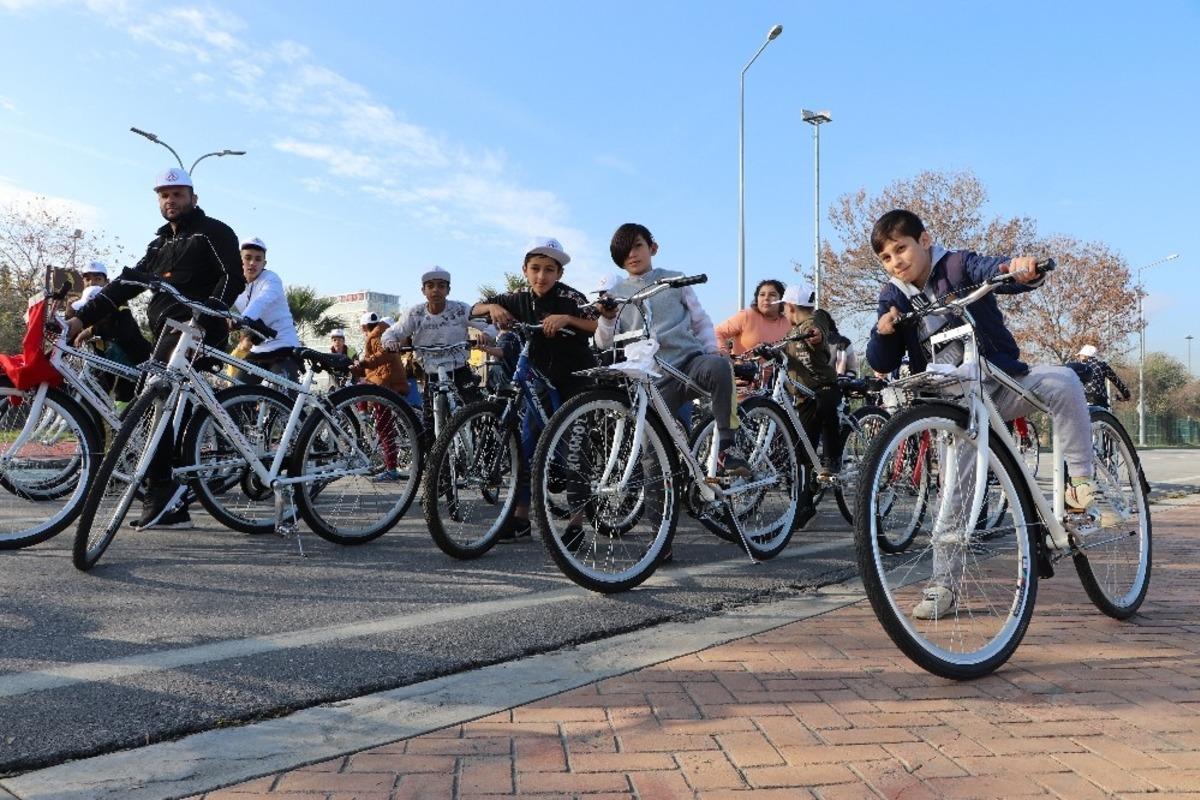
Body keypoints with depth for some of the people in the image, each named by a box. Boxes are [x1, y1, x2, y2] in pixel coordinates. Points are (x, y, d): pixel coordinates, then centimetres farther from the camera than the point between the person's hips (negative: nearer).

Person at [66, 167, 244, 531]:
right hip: (168, 334, 8)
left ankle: (160, 493, -22)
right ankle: (171, 507, 7)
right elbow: (129, 283, 19)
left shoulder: (214, 232, 4)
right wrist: (82, 318, 8)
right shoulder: (161, 242, 27)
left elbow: (233, 277, -11)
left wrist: (204, 316, -26)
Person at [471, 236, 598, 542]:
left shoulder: (570, 298, -17)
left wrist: (567, 319, -38)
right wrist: (493, 307, -17)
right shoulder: (519, 299, -3)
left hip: (576, 380, -4)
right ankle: (520, 517, 7)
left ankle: (577, 522, 0)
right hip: (541, 380, 4)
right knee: (528, 442, -1)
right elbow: (474, 310, 4)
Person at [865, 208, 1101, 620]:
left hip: (1003, 383, -1)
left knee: (1062, 381, -32)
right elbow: (881, 365, -1)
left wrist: (1022, 268, -47)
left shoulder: (960, 266, -5)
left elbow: (999, 270, -24)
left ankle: (1082, 482, -18)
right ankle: (942, 585, 8)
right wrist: (883, 333, -22)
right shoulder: (893, 298, 4)